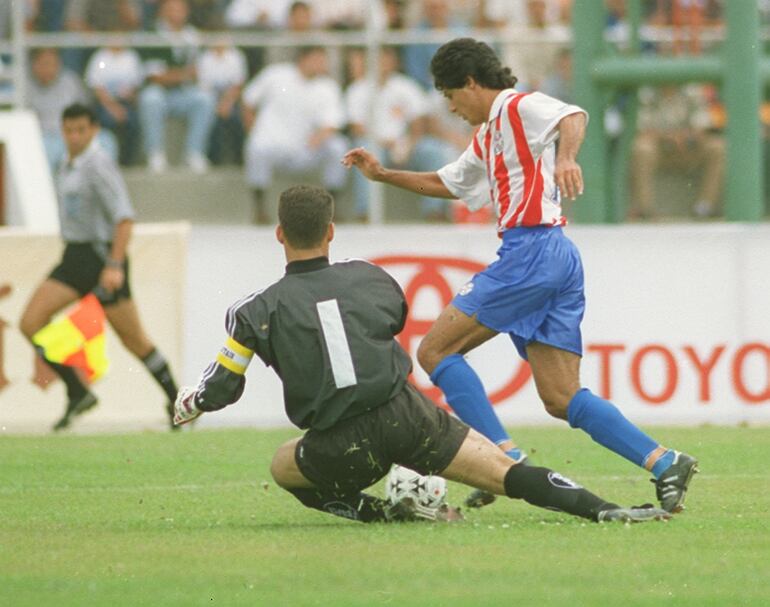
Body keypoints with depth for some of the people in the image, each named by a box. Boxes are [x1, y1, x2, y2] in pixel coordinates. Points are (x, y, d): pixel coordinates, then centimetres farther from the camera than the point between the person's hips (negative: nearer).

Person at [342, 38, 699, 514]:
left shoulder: (519, 107, -1)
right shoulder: (488, 137, 28)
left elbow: (572, 116, -22)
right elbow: (443, 183, 42)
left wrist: (565, 157, -43)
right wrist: (382, 174, 33)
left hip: (532, 249, -10)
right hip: (558, 260, 10)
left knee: (435, 351, -4)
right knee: (561, 399, 2)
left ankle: (506, 458, -13)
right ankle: (666, 464, -9)